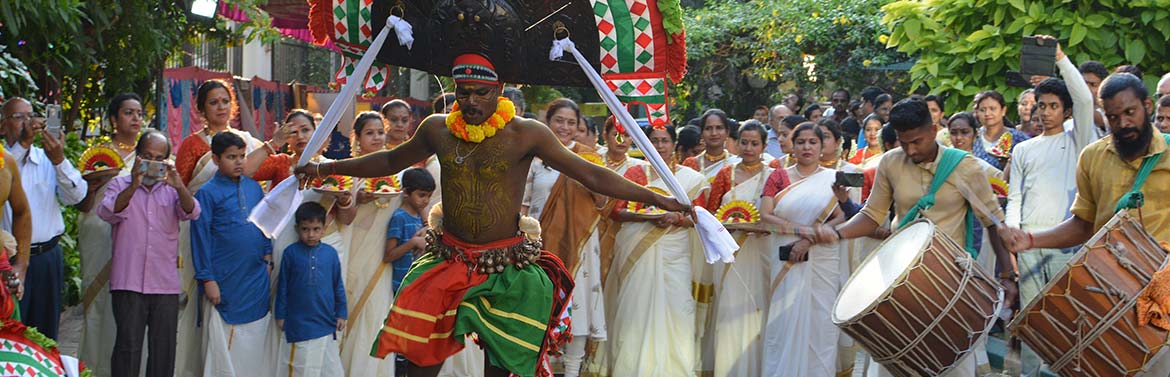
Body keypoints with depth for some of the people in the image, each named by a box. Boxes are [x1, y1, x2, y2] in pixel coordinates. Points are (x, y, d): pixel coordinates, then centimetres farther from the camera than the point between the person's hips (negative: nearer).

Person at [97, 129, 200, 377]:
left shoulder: (171, 188, 13)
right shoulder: (120, 185, 8)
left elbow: (192, 213, -4)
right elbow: (107, 212, -10)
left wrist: (179, 187, -23)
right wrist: (134, 186, -23)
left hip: (166, 284, 2)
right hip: (128, 282, -2)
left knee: (164, 347, 5)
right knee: (128, 346, -5)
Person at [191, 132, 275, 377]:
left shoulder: (254, 187, 10)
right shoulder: (207, 193, -4)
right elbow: (200, 237, -5)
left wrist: (267, 257, 9)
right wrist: (207, 279, -8)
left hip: (257, 281, 5)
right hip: (225, 282, -4)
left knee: (255, 343, 8)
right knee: (224, 347, 1)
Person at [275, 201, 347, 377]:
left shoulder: (330, 253, -1)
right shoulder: (291, 252, -5)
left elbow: (338, 285, 7)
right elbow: (283, 286, 1)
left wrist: (341, 314, 7)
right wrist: (280, 315, 2)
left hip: (326, 323, 2)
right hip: (299, 322, -2)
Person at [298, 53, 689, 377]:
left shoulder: (526, 134, -8)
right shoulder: (437, 129, 3)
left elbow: (591, 175, -7)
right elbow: (391, 161, 20)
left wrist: (657, 199, -11)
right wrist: (326, 167, 22)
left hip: (507, 268, -3)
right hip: (447, 260, 3)